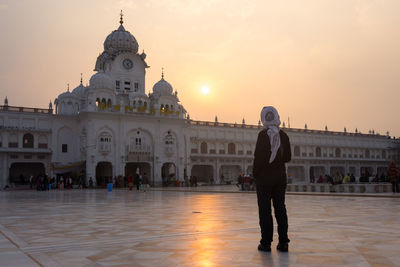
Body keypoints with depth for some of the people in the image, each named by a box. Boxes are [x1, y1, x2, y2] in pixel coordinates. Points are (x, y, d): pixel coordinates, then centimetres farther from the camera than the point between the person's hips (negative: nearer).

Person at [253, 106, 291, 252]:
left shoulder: (263, 135, -12)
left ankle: (266, 242, 3)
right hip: (280, 176, 5)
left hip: (264, 176, -5)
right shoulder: (284, 135, 3)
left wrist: (255, 173, -3)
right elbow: (288, 157, 7)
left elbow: (259, 157, -14)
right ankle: (283, 242, 10)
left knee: (265, 209, 1)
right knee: (280, 208, 8)